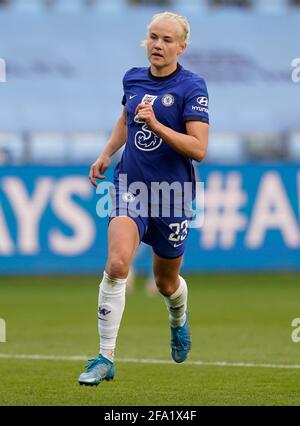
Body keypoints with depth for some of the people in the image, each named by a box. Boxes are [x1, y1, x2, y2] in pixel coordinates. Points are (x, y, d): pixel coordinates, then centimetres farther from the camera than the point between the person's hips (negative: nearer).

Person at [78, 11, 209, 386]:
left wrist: (156, 124, -27)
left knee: (166, 283, 15)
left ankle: (179, 319, 53)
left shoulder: (191, 87, -11)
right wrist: (106, 154, 15)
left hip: (172, 194, -2)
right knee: (116, 263, -22)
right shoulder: (132, 78, 3)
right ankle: (105, 358, -17)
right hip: (131, 186, 2)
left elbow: (198, 149, -18)